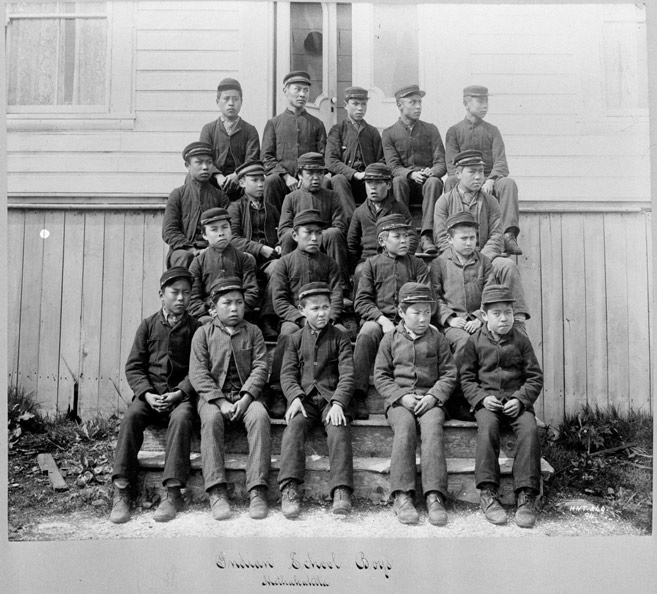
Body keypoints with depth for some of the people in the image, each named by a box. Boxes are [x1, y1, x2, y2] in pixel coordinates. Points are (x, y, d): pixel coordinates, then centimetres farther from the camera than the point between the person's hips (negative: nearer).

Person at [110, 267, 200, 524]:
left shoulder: (194, 328, 6)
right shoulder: (149, 325, 10)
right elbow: (133, 366, 6)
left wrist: (180, 393, -15)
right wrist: (147, 393, -10)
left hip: (181, 394, -2)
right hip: (150, 393, 2)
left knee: (181, 418, -32)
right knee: (131, 416, -27)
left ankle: (173, 493, -30)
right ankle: (121, 491, -22)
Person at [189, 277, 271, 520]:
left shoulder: (253, 332, 12)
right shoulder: (203, 333, 8)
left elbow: (260, 368, 2)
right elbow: (198, 372, -2)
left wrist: (245, 399, -15)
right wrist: (220, 402, -15)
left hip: (247, 394, 1)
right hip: (213, 395, 0)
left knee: (260, 417, -31)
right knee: (211, 419, -33)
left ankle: (257, 491, -32)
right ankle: (217, 493, -33)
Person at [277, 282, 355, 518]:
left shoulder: (340, 337, 9)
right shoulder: (295, 339, 14)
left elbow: (347, 375, -1)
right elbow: (288, 374, 6)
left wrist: (338, 403, -18)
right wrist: (295, 397, -15)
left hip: (332, 398, -1)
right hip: (304, 398, 1)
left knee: (339, 429, -29)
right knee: (294, 427, -28)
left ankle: (341, 491, -34)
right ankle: (289, 489, -34)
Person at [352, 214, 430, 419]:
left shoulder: (417, 264, 14)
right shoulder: (371, 264, 11)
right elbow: (361, 301, 3)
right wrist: (382, 319, -12)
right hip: (377, 319, 0)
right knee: (366, 333, -34)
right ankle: (358, 396, -31)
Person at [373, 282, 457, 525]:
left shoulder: (437, 339, 12)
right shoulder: (391, 339, 9)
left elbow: (449, 373, 8)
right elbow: (381, 376, 7)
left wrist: (433, 396, -9)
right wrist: (401, 396, -9)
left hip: (430, 399, 1)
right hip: (399, 399, 0)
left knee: (432, 427, -31)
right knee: (405, 425, -32)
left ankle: (434, 495, -33)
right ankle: (402, 495, -32)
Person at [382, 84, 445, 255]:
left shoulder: (430, 130, 14)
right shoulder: (389, 134, 10)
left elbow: (442, 163, 5)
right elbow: (393, 166, -3)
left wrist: (431, 172, -19)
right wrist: (411, 174, -24)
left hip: (427, 181, 1)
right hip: (406, 182, -1)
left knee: (434, 182, -33)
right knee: (398, 180, -34)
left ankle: (426, 237, -42)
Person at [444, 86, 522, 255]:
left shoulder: (492, 130, 16)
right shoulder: (454, 131, 11)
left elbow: (501, 162, 3)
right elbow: (452, 166, -1)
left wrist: (490, 181, -20)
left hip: (489, 180, 1)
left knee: (508, 183, -30)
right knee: (450, 181, -34)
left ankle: (509, 235, -42)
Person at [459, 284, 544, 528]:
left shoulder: (521, 341, 8)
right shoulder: (475, 342, 6)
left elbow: (535, 377, 7)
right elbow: (467, 377, 7)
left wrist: (520, 399, -10)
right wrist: (481, 398, -11)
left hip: (517, 400, 1)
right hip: (487, 400, -1)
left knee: (529, 429, -28)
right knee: (487, 427, -33)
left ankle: (525, 496, -23)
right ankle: (487, 493, -28)